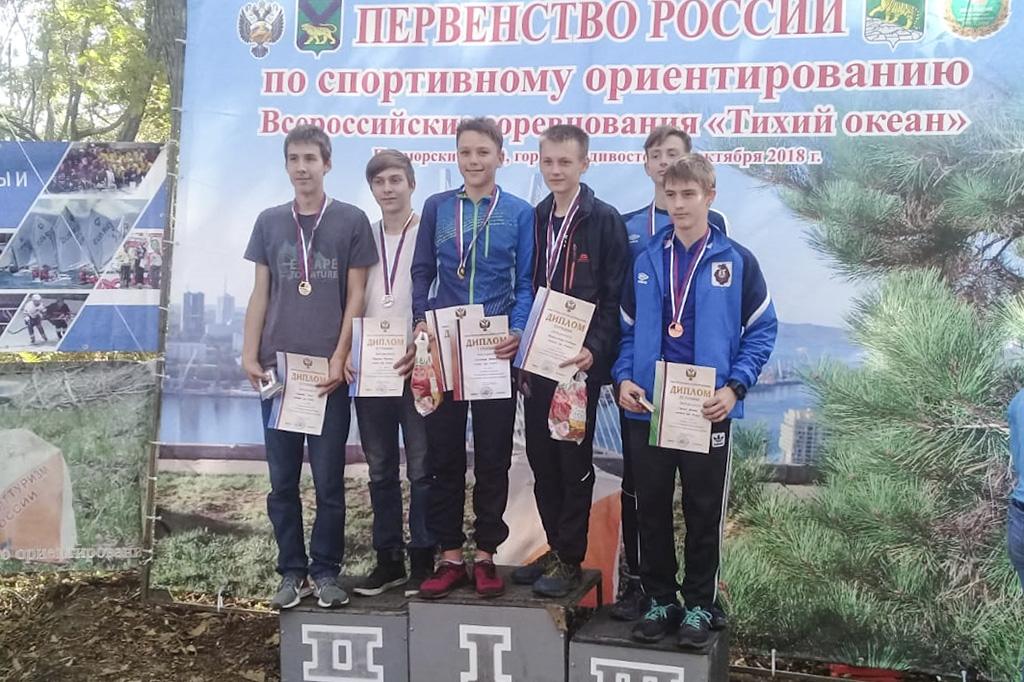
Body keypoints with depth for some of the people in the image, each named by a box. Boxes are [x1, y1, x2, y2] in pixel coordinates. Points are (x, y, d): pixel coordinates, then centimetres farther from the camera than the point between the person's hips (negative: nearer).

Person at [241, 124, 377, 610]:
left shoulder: (351, 221, 2)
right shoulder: (269, 222, 10)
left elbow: (355, 295, 1)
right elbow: (260, 294, 11)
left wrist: (339, 358, -8)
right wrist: (250, 355, 3)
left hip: (327, 369, -3)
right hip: (277, 367, 3)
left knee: (329, 480, 3)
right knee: (282, 480, 7)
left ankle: (325, 571, 15)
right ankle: (291, 571, 17)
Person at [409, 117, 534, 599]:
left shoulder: (519, 213, 2)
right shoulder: (436, 207, 8)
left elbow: (525, 283, 2)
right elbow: (422, 272, 10)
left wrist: (517, 331, -13)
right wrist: (421, 319, -6)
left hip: (495, 349, -1)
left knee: (493, 454, 5)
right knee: (443, 452, 5)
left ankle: (485, 555, 17)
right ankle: (449, 556, 15)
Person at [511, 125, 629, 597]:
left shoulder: (605, 221, -6)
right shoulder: (534, 221, 10)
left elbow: (614, 297, -10)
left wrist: (594, 350, -21)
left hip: (579, 362, -6)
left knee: (573, 460, 2)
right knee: (541, 457, 11)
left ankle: (570, 560, 14)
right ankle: (555, 548, 25)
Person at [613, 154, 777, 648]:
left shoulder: (737, 261, -2)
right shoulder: (646, 261, 7)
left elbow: (762, 329, -1)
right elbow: (627, 328, 12)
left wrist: (734, 386, -12)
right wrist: (623, 378, -4)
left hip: (707, 410, -3)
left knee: (703, 512, 7)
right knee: (651, 509, 9)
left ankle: (699, 605, 21)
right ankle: (659, 600, 23)